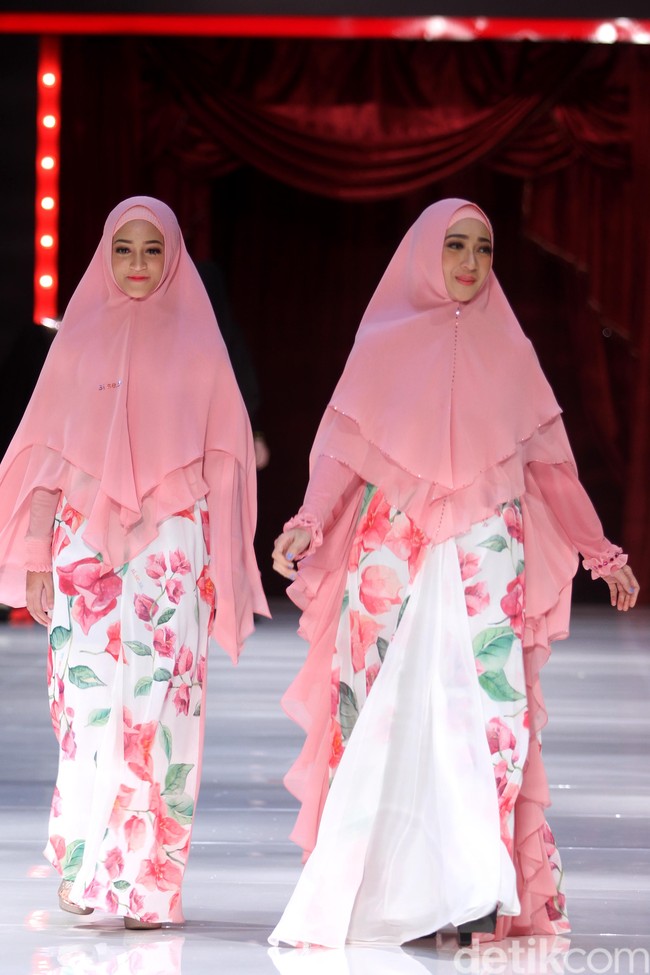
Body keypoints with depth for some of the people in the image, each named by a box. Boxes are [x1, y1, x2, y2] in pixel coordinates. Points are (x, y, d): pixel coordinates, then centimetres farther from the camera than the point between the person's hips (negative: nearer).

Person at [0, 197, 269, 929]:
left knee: (158, 701, -7)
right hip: (87, 539, 1)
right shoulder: (80, 339, 10)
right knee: (88, 700, -7)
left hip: (172, 543, -1)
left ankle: (148, 879, -3)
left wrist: (218, 565, 1)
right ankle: (83, 865, 3)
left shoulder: (194, 340, 8)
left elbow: (221, 457, 7)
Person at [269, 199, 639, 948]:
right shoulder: (385, 345, 8)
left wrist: (598, 550, 10)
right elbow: (345, 451, 2)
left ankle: (478, 892, -10)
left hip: (485, 555, 1)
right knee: (387, 712, -6)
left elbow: (549, 463, 14)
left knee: (485, 710, -9)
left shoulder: (508, 351, 13)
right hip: (395, 553, -1)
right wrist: (309, 521, -15)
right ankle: (376, 885, -3)